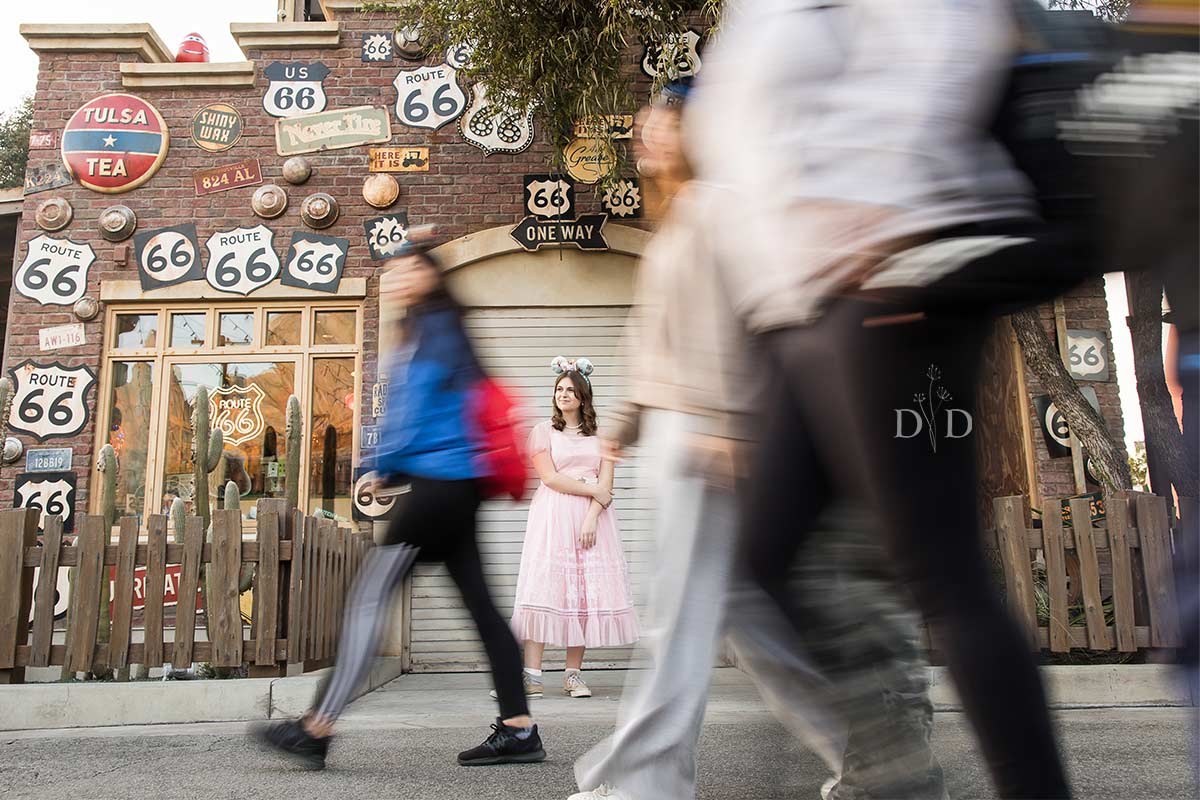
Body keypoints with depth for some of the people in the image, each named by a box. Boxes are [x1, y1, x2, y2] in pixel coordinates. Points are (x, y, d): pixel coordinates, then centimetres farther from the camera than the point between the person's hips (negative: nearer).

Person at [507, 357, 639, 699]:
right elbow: (550, 478, -4)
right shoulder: (543, 431, 9)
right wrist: (593, 490, -7)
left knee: (585, 592, -2)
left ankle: (574, 674, 4)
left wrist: (592, 517, -12)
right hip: (553, 517, -2)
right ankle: (532, 677, -10)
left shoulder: (600, 434, 14)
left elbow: (605, 482, 3)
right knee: (544, 588, -10)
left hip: (592, 518, 2)